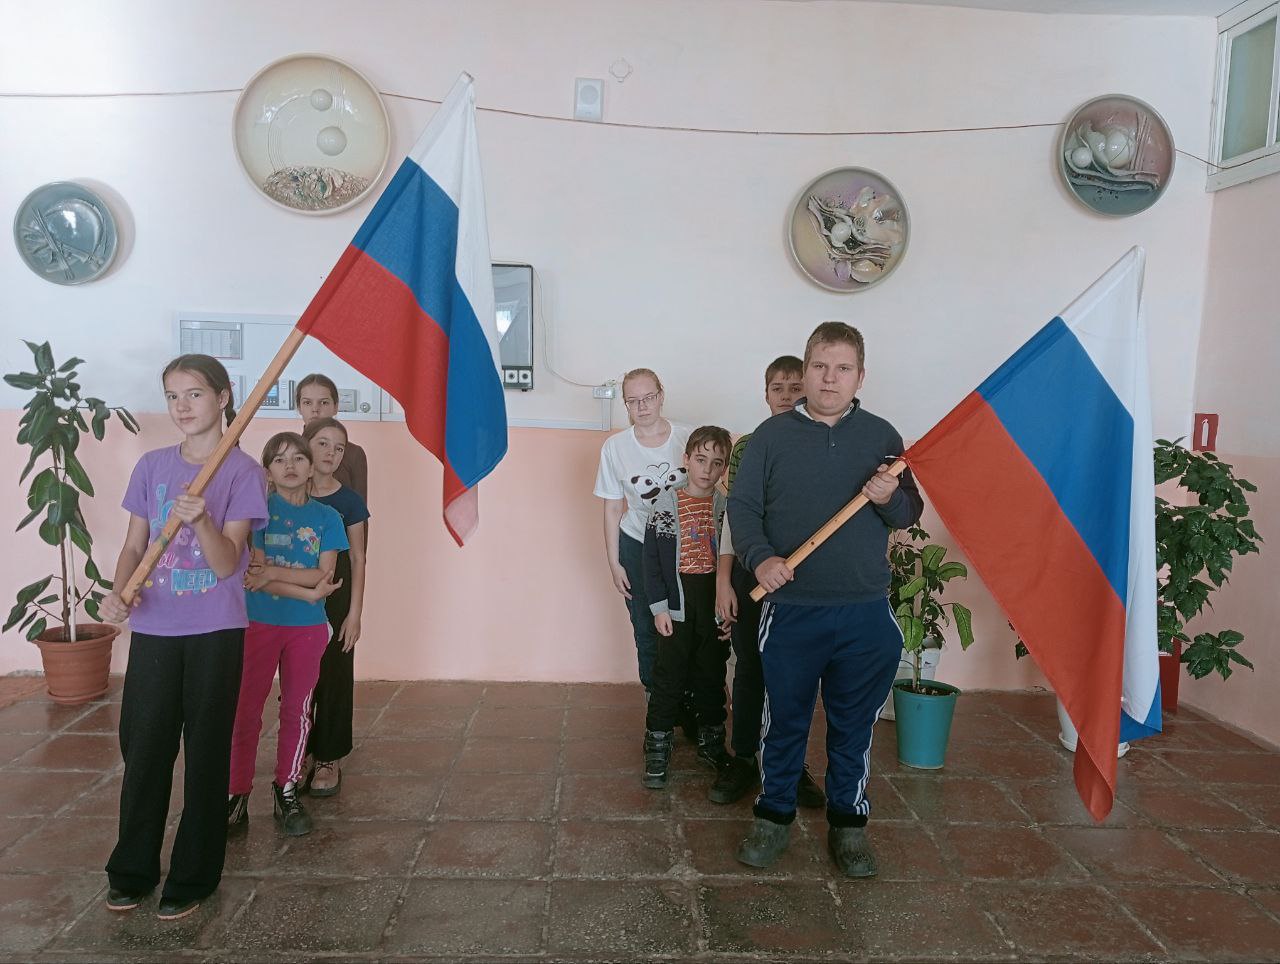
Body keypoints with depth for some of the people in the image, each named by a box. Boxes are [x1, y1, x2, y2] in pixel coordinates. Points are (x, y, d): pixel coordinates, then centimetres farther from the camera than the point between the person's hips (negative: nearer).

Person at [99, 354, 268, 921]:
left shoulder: (241, 472, -6)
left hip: (214, 631, -3)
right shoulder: (152, 466, 6)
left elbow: (227, 563, -12)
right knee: (143, 747, 10)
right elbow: (134, 546, 9)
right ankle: (132, 870, 28)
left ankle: (193, 877, 20)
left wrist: (200, 519, -31)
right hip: (153, 627, 4)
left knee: (206, 752, 6)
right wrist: (118, 593, -10)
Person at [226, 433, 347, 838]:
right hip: (258, 623, -2)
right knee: (246, 711, 2)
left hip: (307, 627, 2)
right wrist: (309, 592, -16)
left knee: (297, 709, 10)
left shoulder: (327, 517, 2)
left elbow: (324, 574, -8)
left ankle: (287, 792, 23)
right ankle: (237, 795, 15)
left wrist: (273, 572, -20)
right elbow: (254, 574, -12)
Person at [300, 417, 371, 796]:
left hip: (335, 597, -1)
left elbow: (357, 559, 1)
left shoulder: (349, 501, -1)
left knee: (333, 676, 4)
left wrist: (354, 613, -4)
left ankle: (327, 759, 17)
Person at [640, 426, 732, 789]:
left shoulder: (727, 507, 0)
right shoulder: (665, 505, -5)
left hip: (716, 606, 2)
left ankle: (711, 741, 30)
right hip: (677, 605, -2)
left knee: (712, 674, 14)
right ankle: (657, 748, 14)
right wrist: (659, 606, -7)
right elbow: (652, 560, -4)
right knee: (670, 677, 2)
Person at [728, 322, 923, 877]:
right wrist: (760, 559, -17)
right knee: (785, 719, 11)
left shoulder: (881, 436, 5)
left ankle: (848, 822, 30)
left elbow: (910, 515, 8)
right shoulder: (771, 435, 1)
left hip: (865, 613, 1)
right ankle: (774, 816, 29)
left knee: (854, 724, 12)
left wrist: (890, 498, -14)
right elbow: (742, 505, 0)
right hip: (790, 610, -1)